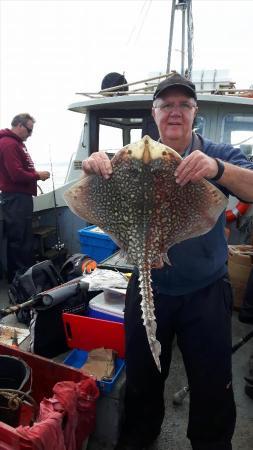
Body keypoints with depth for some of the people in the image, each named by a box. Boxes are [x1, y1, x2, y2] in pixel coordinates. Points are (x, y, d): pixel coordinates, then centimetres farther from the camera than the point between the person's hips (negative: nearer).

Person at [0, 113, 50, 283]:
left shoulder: (16, 143, 18)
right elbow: (17, 175, -22)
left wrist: (35, 174, 6)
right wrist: (38, 175, -10)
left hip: (20, 197, 11)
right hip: (16, 198, -11)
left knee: (23, 238, 15)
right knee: (20, 240, -5)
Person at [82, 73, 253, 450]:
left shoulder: (218, 156, -4)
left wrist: (217, 168, -41)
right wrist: (95, 168, -31)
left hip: (206, 294, -1)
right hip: (148, 288, 2)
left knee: (212, 386, 16)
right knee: (142, 377, 22)